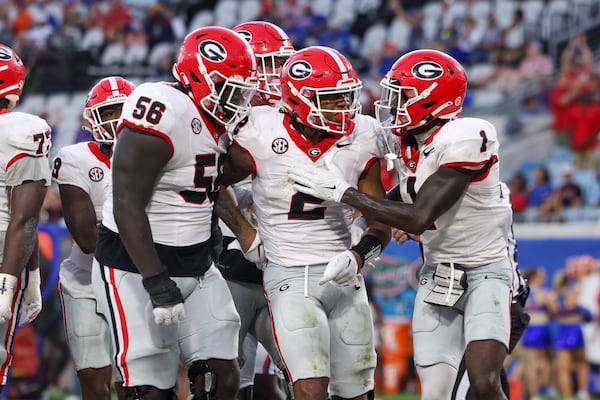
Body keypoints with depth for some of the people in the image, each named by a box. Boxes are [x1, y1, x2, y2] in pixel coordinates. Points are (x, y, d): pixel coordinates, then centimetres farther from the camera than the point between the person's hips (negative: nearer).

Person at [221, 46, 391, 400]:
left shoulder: (360, 138, -1)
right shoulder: (263, 132, -10)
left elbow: (381, 220, 1)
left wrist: (358, 256, -16)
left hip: (344, 277, 4)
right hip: (290, 277, -4)